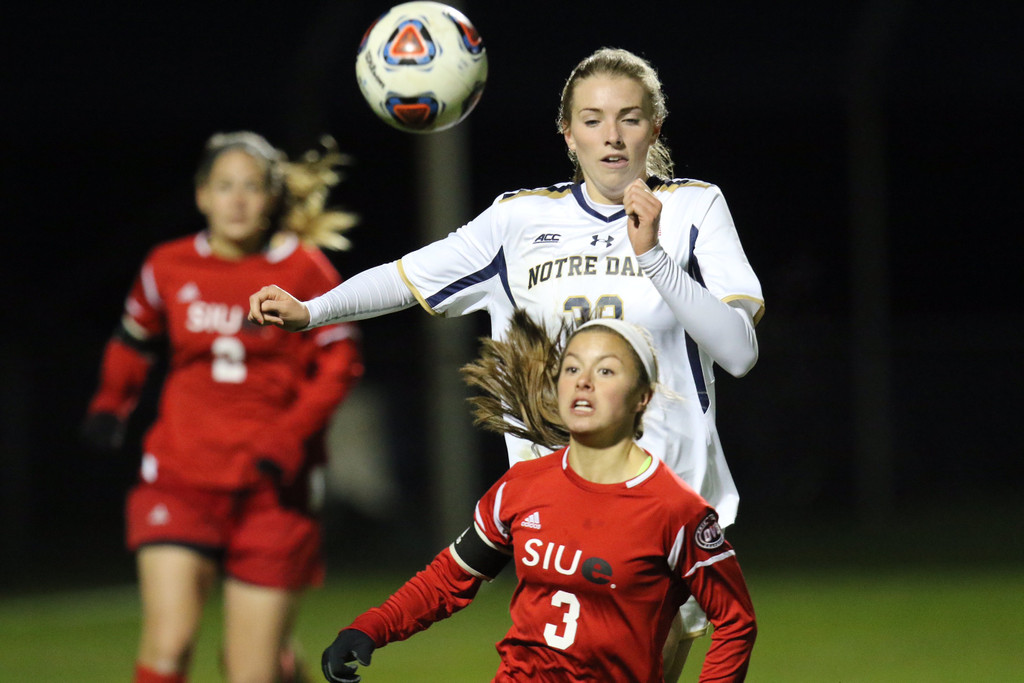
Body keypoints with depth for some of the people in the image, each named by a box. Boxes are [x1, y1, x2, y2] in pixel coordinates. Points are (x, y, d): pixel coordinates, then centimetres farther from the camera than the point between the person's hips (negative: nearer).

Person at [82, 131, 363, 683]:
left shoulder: (303, 271, -3)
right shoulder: (168, 268, 3)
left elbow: (338, 366, -2)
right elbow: (133, 340, 21)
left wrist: (286, 443, -13)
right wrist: (109, 405, 6)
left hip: (272, 487, -1)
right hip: (181, 477, 1)